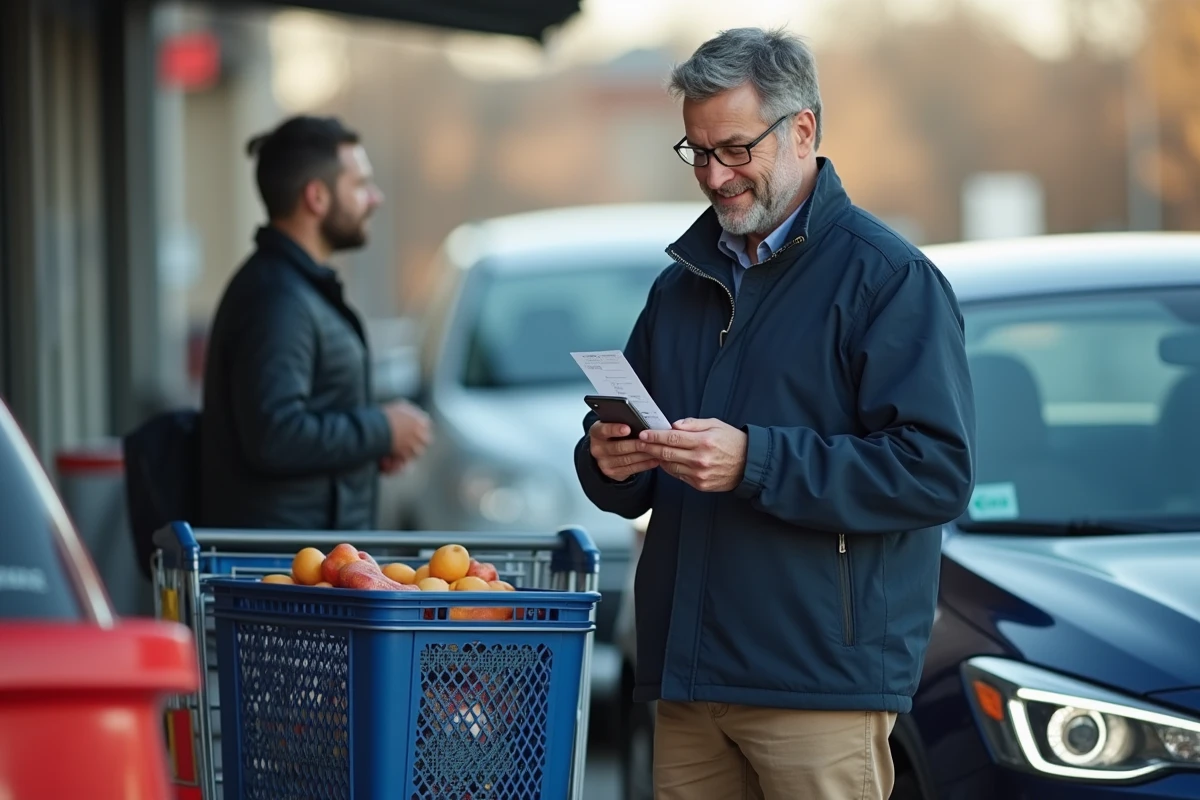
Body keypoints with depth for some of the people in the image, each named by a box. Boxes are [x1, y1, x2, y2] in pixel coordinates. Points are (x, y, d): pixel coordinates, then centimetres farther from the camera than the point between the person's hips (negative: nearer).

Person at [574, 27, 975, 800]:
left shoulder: (890, 277, -5)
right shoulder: (685, 282, 19)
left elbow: (938, 469, -15)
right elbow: (631, 491, 25)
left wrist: (755, 461, -20)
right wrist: (611, 461, 0)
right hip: (685, 678, 6)